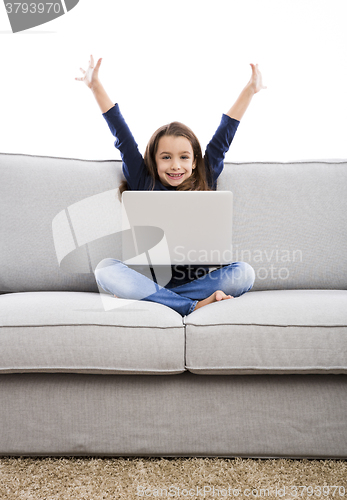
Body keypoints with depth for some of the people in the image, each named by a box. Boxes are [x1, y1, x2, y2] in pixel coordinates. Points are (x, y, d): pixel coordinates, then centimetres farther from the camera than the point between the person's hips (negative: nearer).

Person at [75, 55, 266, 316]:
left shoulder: (205, 182, 8)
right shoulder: (143, 182, 6)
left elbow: (223, 139, 9)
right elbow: (123, 137, 5)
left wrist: (250, 90, 11)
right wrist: (96, 85, 6)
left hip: (196, 278, 1)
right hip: (150, 276, 0)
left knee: (244, 272, -25)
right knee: (105, 269, -28)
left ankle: (148, 297, -22)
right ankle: (199, 304, -30)